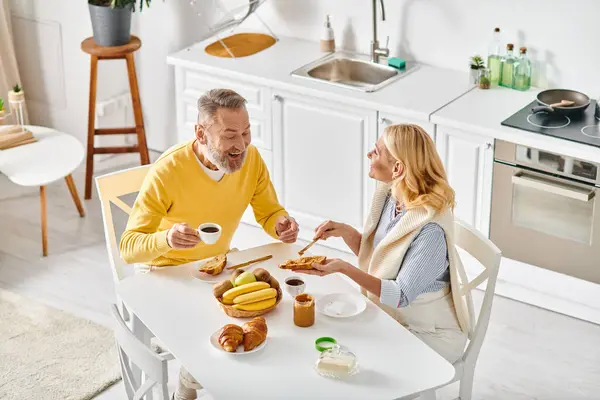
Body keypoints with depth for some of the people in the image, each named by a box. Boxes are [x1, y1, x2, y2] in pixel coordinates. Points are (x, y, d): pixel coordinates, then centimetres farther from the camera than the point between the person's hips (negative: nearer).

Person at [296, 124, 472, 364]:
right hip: (390, 316, 7)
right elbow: (372, 256, 8)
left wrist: (344, 268, -32)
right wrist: (346, 233, -11)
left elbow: (401, 296, -25)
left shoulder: (430, 229, -30)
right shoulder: (390, 195, -5)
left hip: (430, 335, -7)